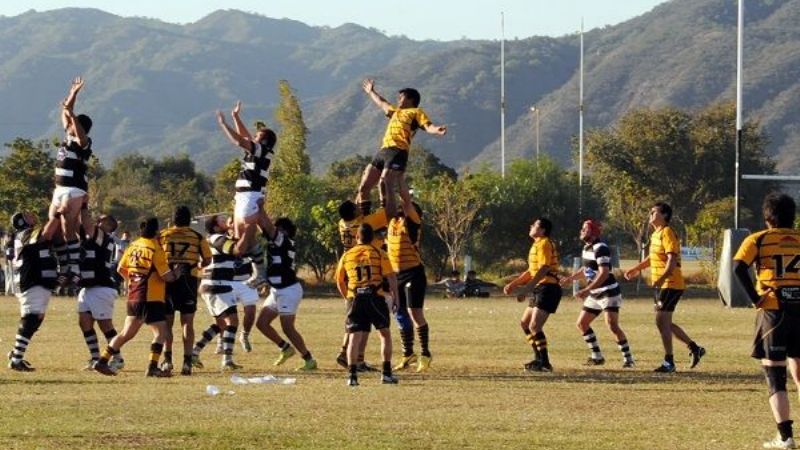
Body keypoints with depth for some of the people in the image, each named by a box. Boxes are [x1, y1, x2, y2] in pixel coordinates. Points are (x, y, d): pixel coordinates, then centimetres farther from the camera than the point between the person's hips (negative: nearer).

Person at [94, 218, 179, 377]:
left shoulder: (133, 246, 8)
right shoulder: (156, 249, -13)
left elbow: (121, 269, 16)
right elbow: (166, 276, -14)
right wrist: (176, 274, 5)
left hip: (133, 297, 8)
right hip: (151, 298, -8)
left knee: (127, 333, 15)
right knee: (160, 332, -3)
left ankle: (103, 361, 14)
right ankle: (153, 367, -12)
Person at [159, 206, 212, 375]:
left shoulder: (162, 236, 3)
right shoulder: (197, 237, 2)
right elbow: (207, 260, 8)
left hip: (167, 280, 0)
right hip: (189, 281, 0)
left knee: (167, 322, 9)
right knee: (187, 323, 4)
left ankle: (167, 359, -1)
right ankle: (187, 361, -3)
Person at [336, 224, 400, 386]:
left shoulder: (347, 256, 12)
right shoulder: (379, 254, 4)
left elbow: (340, 282, 17)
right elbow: (391, 277, -3)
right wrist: (395, 298, 3)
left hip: (355, 299, 2)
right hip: (375, 298, -2)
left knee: (355, 337, 0)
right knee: (385, 333, 13)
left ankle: (352, 375, -10)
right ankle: (386, 373, 11)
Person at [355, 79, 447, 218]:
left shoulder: (416, 112, 9)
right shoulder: (396, 112, 32)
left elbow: (427, 126, -7)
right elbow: (382, 103, 51)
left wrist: (436, 130, -30)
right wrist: (371, 92, 66)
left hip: (398, 151, -8)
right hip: (383, 151, 8)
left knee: (385, 184, -23)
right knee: (364, 187, 4)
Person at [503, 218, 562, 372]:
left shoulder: (544, 244, -13)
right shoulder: (537, 245, 19)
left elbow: (543, 270, -24)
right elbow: (531, 271, 26)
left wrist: (525, 290, -27)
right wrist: (513, 284, 19)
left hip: (548, 288, -11)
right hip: (540, 289, 11)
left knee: (535, 326, -16)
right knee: (525, 323, 17)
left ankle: (544, 363, -12)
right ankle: (539, 358, 23)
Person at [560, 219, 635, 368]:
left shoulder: (601, 248, -19)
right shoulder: (587, 248, 11)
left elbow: (604, 273, -28)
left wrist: (587, 290, -31)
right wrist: (571, 278, 24)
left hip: (608, 293, -10)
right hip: (595, 295, 10)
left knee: (612, 325, -19)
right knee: (581, 323, 9)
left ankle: (628, 358, -12)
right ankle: (597, 357, 17)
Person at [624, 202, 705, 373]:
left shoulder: (667, 234, -15)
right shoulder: (656, 234, 14)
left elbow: (672, 260, -26)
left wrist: (661, 278, -38)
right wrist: (636, 269, 29)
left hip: (670, 284, -10)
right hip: (660, 285, 10)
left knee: (662, 321, -10)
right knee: (665, 323, 14)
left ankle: (669, 362, -4)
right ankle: (694, 348, 25)